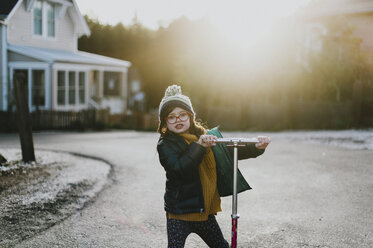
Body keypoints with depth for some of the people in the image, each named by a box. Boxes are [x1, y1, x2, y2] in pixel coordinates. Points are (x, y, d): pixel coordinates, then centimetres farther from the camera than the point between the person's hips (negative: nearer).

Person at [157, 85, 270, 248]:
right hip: (179, 212, -5)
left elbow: (230, 152, 13)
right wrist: (198, 146, -30)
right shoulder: (165, 145, -9)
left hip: (205, 210, 5)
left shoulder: (205, 137, 7)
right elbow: (178, 169, -26)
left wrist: (257, 148, 1)